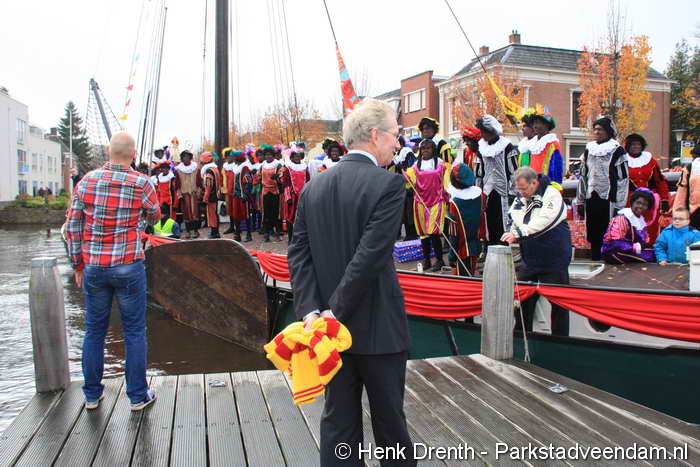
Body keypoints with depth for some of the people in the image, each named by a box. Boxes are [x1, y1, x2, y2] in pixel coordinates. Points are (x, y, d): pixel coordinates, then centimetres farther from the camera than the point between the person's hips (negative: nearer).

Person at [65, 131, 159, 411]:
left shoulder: (86, 182, -1)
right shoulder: (141, 184, -9)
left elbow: (72, 228, 3)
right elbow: (154, 218, 8)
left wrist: (78, 265, 12)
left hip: (93, 267, 3)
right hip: (128, 267, -3)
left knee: (94, 331, 15)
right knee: (134, 331, 8)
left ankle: (92, 395, 27)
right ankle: (138, 396, 17)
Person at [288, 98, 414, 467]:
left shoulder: (314, 186, 5)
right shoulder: (388, 183, -14)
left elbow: (298, 253, -1)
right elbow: (371, 254, -21)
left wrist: (310, 309, -7)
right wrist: (337, 310, -16)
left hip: (333, 326, 5)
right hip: (377, 326, -5)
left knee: (338, 419, 14)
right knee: (389, 420, 13)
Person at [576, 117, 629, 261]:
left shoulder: (617, 151, -1)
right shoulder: (589, 149, 15)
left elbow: (623, 178, -5)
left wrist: (619, 205, -9)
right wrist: (580, 201, 14)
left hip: (608, 199, -5)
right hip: (591, 199, 5)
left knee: (607, 233, -6)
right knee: (592, 232, 7)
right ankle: (595, 259, 16)